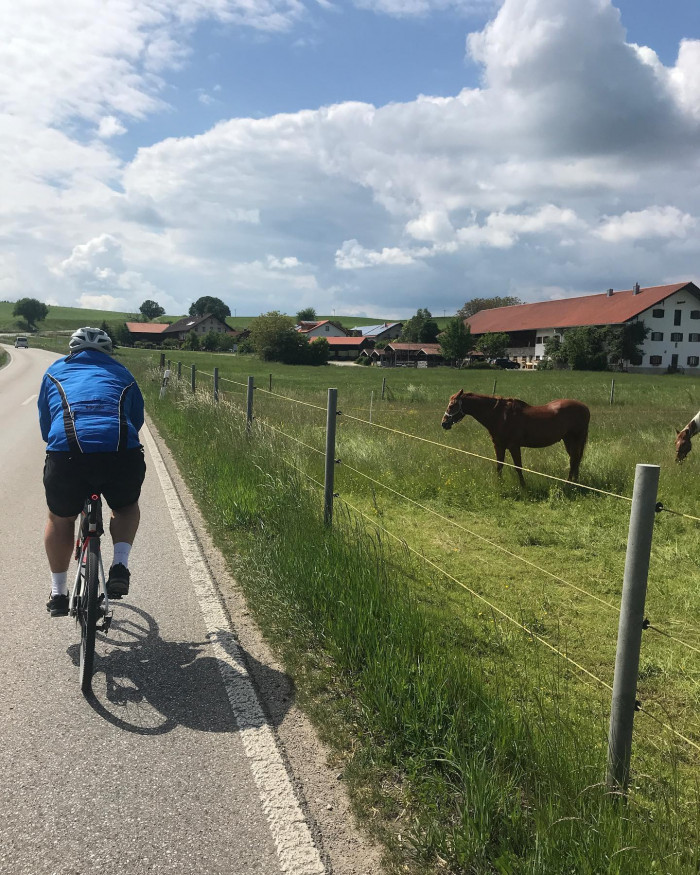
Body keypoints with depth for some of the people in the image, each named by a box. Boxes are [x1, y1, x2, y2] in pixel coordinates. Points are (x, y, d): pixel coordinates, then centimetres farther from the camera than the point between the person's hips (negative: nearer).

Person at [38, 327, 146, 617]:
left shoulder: (56, 371, 27)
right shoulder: (122, 374, 28)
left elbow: (45, 425, 30)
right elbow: (137, 421, 32)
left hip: (67, 451, 0)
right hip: (121, 452, 0)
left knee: (60, 519, 27)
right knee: (126, 507, 31)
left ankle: (58, 593, 32)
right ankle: (120, 566, 12)